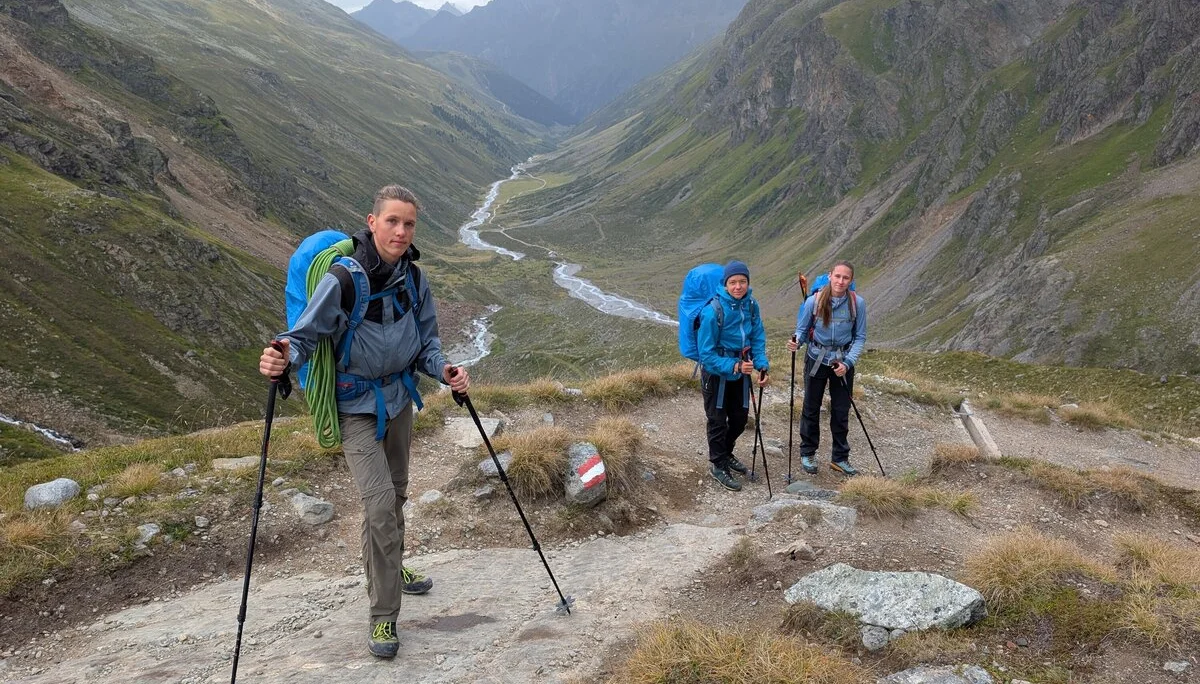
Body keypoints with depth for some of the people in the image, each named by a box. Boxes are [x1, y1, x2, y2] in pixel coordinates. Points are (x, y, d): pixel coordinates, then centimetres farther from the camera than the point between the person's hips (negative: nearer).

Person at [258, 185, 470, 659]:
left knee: (396, 494, 22)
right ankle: (383, 615, 0)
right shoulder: (343, 279, -24)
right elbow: (304, 334, -22)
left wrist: (443, 370, -15)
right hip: (357, 406, -6)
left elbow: (426, 340, 3)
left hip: (400, 397, 6)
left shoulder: (413, 278, -6)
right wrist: (283, 359, -43)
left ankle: (391, 570, 46)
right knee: (380, 503, -15)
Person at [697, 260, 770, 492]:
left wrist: (762, 365, -12)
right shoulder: (713, 311, -26)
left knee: (740, 418, 18)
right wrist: (733, 367, -32)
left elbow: (758, 339, 2)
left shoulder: (751, 305, -9)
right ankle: (717, 465, 28)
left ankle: (726, 453, 44)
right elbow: (706, 353, -21)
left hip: (741, 370, 6)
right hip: (716, 373, -6)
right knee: (718, 421, 8)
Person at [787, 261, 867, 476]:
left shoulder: (857, 303, -11)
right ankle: (807, 454, 26)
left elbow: (860, 337, -3)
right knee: (811, 408, 10)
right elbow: (802, 329, -3)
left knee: (841, 411, 9)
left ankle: (840, 458, 24)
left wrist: (847, 362, -14)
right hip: (816, 360, -1)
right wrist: (796, 341, -26)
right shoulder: (814, 301, -14)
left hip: (843, 363, 1)